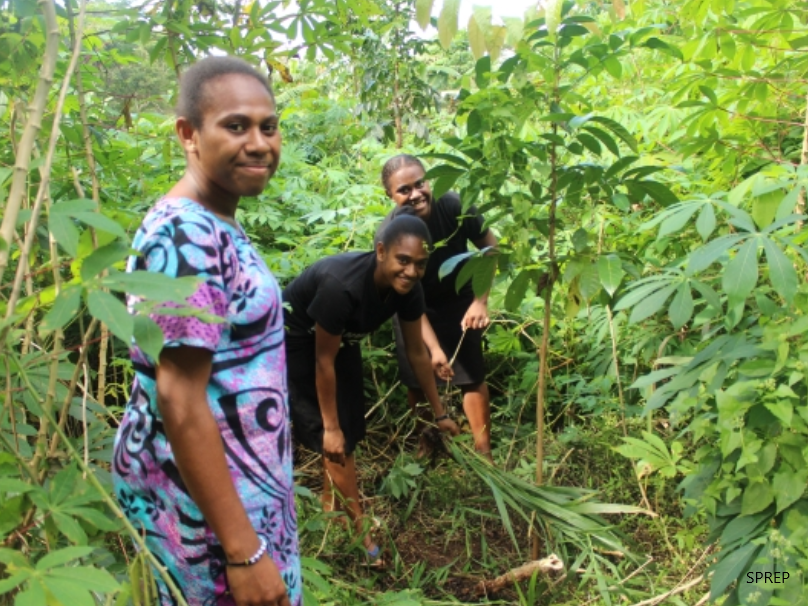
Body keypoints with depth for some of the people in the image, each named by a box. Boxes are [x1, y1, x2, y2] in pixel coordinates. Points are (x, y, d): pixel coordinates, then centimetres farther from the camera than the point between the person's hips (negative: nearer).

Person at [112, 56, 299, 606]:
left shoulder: (211, 226, 6)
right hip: (206, 490, -9)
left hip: (234, 476, 9)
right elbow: (178, 400, -26)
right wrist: (243, 551, -23)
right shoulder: (186, 237, -23)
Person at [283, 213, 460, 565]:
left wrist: (439, 413, 1)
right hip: (296, 338, -6)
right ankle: (360, 527, 4)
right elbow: (324, 361, -30)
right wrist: (330, 428, -21)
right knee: (333, 435, -7)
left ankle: (330, 503, 29)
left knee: (349, 425, 9)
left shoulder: (408, 289, -20)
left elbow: (416, 352, -6)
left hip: (341, 337, 7)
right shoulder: (341, 286, -41)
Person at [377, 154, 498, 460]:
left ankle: (484, 453, 13)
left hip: (459, 303, 0)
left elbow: (489, 247, -12)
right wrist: (434, 347, -30)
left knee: (472, 377, -2)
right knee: (417, 381, 10)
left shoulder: (455, 206, -27)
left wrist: (481, 301, -20)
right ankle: (425, 443, 36)